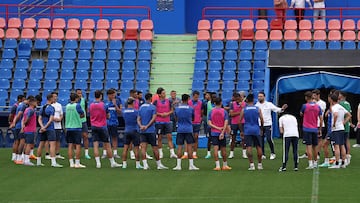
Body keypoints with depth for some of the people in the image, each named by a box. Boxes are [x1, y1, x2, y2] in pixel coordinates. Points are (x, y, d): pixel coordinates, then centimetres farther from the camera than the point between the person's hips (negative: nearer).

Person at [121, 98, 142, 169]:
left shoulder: (124, 111, 0)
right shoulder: (136, 111, -11)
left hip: (126, 131, 3)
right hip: (134, 131, -3)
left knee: (125, 148, 5)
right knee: (136, 148, 3)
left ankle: (124, 164, 4)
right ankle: (137, 164, 5)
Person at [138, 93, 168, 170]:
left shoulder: (141, 107, 11)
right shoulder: (153, 107, -5)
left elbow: (138, 119, 7)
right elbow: (153, 119, -13)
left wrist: (141, 126, -7)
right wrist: (147, 126, -11)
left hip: (142, 131, 4)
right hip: (151, 130, -4)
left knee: (143, 147, -4)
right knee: (155, 147, 5)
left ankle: (145, 164, -16)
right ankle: (159, 164, 14)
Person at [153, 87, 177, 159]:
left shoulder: (168, 101, 6)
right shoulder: (156, 102, -2)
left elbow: (172, 110, 11)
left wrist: (168, 113, -9)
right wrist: (160, 114, -13)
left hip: (167, 121, 2)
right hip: (159, 122, -2)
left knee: (170, 137, -4)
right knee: (159, 138, 4)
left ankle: (172, 153, -7)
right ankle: (160, 153, 13)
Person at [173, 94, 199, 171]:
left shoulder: (177, 108, 0)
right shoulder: (190, 109, -5)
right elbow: (193, 119, 9)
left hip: (180, 130, 2)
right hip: (189, 130, -2)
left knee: (179, 146, 4)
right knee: (189, 146, 1)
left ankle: (178, 165, 0)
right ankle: (191, 165, 1)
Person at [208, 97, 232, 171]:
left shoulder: (211, 112, 1)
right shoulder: (224, 111, -2)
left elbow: (209, 123, -5)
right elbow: (226, 123, -11)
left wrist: (217, 128, -9)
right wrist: (222, 132, -15)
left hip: (214, 133, 0)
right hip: (222, 133, 0)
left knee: (215, 149, -5)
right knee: (223, 149, 10)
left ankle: (217, 165, -13)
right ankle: (225, 165, 20)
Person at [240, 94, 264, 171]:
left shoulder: (244, 110, 2)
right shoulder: (258, 109, 2)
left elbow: (239, 121, 3)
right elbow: (262, 120, 1)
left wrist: (241, 131, 12)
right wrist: (261, 128, 16)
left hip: (247, 130, -1)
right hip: (256, 130, 1)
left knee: (249, 147, -2)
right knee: (259, 147, 10)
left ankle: (251, 164, -10)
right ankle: (259, 164, 15)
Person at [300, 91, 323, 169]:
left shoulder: (305, 106, -9)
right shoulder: (318, 107, 2)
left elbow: (301, 114, 9)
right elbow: (321, 119, 5)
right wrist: (320, 129, 12)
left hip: (307, 129, -4)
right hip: (315, 129, 4)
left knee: (309, 146, -6)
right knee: (315, 146, 14)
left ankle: (310, 164, -12)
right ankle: (315, 163, 22)